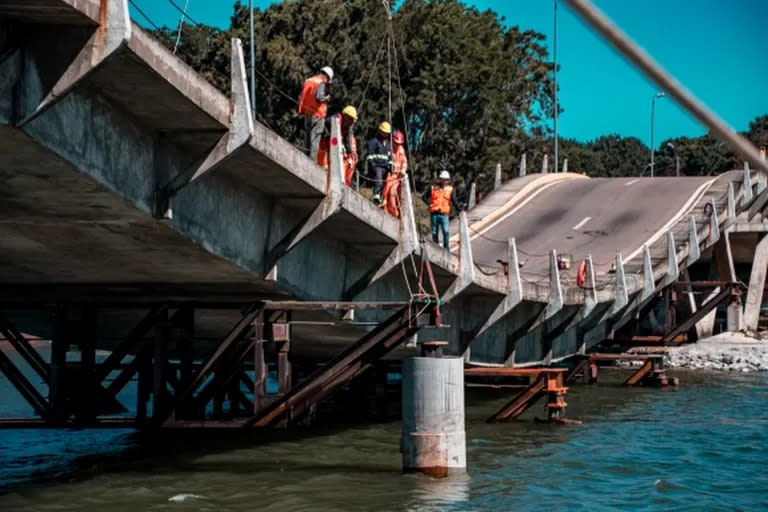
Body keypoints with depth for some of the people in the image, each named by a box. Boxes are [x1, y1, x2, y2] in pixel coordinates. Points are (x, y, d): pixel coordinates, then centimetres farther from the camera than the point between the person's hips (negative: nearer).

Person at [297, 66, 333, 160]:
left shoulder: (307, 81, 12)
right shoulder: (321, 84, -11)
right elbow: (319, 97, -24)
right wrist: (327, 98, -7)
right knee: (315, 141, -6)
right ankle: (312, 160, -10)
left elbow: (300, 97, 13)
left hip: (306, 114, 7)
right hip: (317, 115, -7)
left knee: (307, 140, 12)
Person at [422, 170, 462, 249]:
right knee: (434, 233, 6)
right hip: (434, 214, 1)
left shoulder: (450, 189, 9)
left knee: (446, 232, -15)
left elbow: (454, 201, 6)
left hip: (444, 215, -1)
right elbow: (424, 196, 15)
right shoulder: (433, 188, 9)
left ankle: (446, 249, -8)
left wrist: (460, 211, -3)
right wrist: (429, 203, -1)